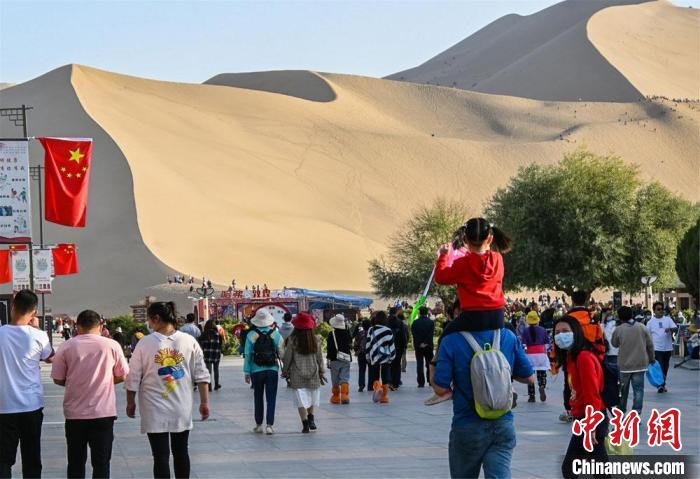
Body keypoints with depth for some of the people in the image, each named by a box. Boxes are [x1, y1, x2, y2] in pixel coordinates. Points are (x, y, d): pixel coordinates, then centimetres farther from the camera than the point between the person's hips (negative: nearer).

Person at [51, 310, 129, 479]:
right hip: (103, 412, -1)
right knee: (101, 463, 5)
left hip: (75, 413, 1)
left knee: (76, 462, 12)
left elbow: (58, 379, 2)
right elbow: (122, 376, 4)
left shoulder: (66, 347, -3)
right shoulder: (112, 345, -4)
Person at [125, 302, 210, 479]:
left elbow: (133, 378, -3)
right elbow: (202, 375, 0)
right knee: (181, 452, 17)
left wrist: (130, 402, 10)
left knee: (161, 456, 0)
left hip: (155, 411, -3)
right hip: (182, 410, 3)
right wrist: (204, 402, 8)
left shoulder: (145, 343, -8)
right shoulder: (189, 341, -1)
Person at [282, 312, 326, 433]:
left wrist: (285, 371, 12)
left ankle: (305, 424, -6)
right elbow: (320, 358, 5)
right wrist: (322, 372, 15)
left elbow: (287, 357, -1)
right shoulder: (316, 340, -2)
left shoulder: (292, 340, -8)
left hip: (297, 375, -2)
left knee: (301, 400, 0)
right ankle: (311, 419, 12)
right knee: (312, 398, 18)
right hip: (313, 374, 2)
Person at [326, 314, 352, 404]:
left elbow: (329, 349, -9)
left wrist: (328, 360, -5)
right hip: (346, 359, 3)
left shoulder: (331, 334, -10)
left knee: (335, 381, 8)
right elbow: (350, 345, 11)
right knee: (345, 379, 3)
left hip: (335, 360, -3)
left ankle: (336, 397, 13)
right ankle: (345, 396, -10)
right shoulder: (347, 333, -1)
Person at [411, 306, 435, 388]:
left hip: (418, 346, 0)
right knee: (429, 364, 9)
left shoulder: (415, 323, -1)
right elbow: (431, 334, -9)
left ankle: (421, 382, -3)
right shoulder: (431, 322, -2)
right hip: (429, 346, 0)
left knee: (419, 364, 1)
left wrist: (420, 343, -8)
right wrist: (426, 343, -10)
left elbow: (414, 334, -6)